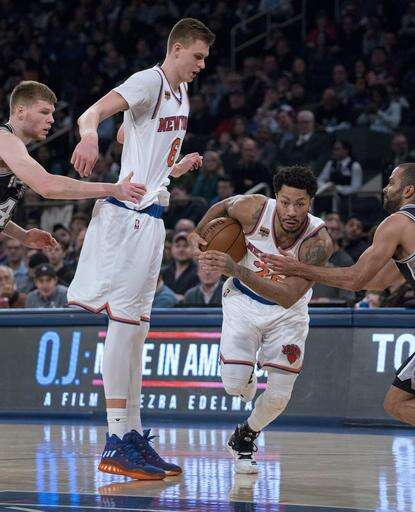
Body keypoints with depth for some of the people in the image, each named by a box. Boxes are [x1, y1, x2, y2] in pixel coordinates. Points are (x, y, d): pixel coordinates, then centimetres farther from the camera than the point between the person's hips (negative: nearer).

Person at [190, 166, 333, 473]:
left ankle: (247, 435, 27)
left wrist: (236, 269, -50)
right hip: (243, 300, 1)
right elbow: (223, 207, 1)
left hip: (287, 310, 0)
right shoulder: (254, 209, -27)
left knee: (279, 396, -5)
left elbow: (288, 297, -42)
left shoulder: (319, 242, -32)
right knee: (234, 383, -15)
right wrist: (199, 232, -10)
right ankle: (247, 378, 24)